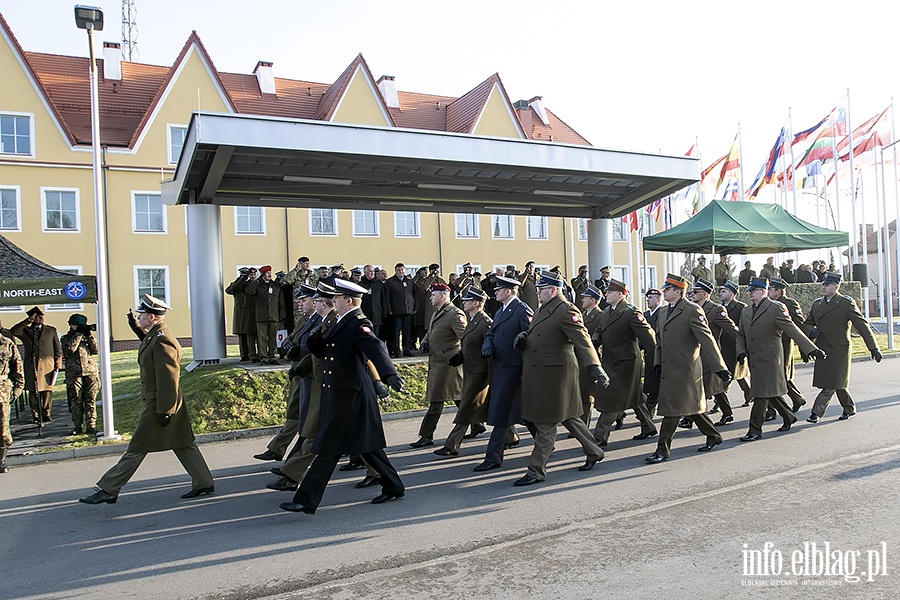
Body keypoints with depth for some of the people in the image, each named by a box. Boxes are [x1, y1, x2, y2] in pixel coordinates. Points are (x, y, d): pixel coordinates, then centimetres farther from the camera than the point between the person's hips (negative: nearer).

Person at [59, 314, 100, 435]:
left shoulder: (87, 336, 16)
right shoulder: (65, 338, 9)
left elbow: (95, 350, 4)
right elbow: (70, 349, -12)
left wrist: (89, 335, -3)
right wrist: (79, 334, -9)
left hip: (91, 371, 2)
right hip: (74, 373, -2)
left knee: (91, 399, -1)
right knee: (76, 400, 0)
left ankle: (91, 425, 1)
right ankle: (78, 426, 10)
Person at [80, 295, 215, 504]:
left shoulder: (162, 340, -21)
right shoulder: (155, 335, 8)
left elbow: (168, 379, -23)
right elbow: (148, 344, 34)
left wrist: (164, 411, -21)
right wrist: (136, 327, 22)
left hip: (158, 404, -10)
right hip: (158, 402, 10)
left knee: (137, 448, 2)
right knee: (182, 444, 12)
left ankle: (108, 490, 14)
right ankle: (203, 483, 17)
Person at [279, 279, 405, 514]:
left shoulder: (358, 323, -15)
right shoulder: (341, 323, 15)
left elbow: (376, 348, -32)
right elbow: (324, 351, 20)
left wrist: (390, 374, -48)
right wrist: (313, 335, -1)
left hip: (348, 395, -10)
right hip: (338, 393, 10)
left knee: (329, 447, -2)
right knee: (366, 444, 16)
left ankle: (307, 501, 8)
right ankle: (394, 487, 28)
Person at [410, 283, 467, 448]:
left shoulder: (455, 314, -14)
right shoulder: (437, 313, 17)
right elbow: (430, 332, 25)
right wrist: (425, 342, 4)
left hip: (446, 363, -10)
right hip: (436, 362, 10)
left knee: (436, 400, -5)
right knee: (459, 397, 16)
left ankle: (426, 436, 1)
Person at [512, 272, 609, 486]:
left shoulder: (566, 311, -17)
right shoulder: (544, 309, 13)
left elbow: (582, 340, -26)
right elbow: (536, 334, 27)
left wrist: (594, 366, -38)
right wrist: (524, 336, 4)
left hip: (554, 374, -9)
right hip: (538, 373, 9)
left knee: (545, 424, -1)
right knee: (567, 416, 19)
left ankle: (536, 471, 9)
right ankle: (593, 452, 35)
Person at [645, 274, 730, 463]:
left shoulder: (692, 310, -10)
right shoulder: (664, 313, 15)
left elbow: (706, 339, -15)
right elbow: (659, 340, 22)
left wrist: (719, 367, -18)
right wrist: (658, 363, 9)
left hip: (683, 369, -8)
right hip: (669, 369, 9)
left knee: (672, 409, -7)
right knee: (691, 406, 18)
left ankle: (662, 451, -1)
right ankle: (713, 436, 36)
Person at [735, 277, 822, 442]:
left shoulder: (776, 308, -7)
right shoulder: (746, 311, 13)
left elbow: (792, 329, -12)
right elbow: (741, 335, 18)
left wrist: (811, 349, -14)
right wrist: (741, 351, 0)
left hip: (769, 359, -7)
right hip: (754, 360, 7)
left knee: (762, 394, -6)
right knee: (770, 393, 17)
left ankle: (755, 431, -1)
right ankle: (789, 417, 38)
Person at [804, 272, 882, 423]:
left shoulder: (847, 303, -7)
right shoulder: (817, 304, 10)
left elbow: (862, 325, -8)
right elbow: (807, 324, 16)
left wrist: (873, 348, -10)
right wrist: (811, 331, -8)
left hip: (840, 350, -5)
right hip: (822, 350, 6)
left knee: (831, 384, -7)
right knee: (837, 383, 15)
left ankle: (817, 412, -5)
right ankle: (849, 408, 33)